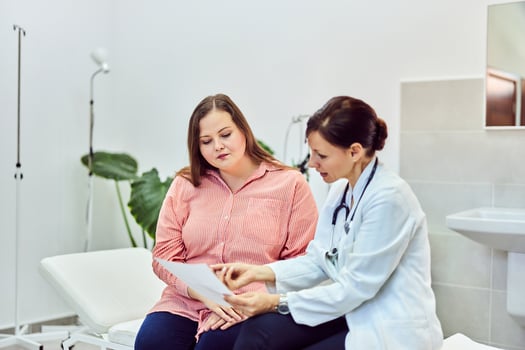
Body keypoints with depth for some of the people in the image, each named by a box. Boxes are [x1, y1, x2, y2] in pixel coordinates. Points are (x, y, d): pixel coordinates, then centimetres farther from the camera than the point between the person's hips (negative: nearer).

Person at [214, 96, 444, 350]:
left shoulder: (389, 197, -20)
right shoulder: (341, 189, 6)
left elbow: (355, 288, -20)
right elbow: (319, 261, 6)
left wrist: (277, 302, -18)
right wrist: (260, 271, -7)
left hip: (392, 329, -7)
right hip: (352, 312, 7)